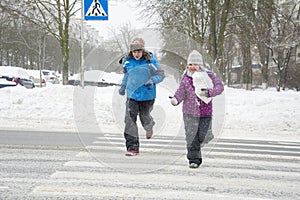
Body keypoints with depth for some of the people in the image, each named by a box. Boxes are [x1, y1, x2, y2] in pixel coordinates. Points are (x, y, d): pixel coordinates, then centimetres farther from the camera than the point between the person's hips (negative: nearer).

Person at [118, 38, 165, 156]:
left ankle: (149, 127, 52)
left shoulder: (150, 61, -12)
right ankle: (132, 147, -5)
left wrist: (152, 80, -26)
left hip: (147, 95, -2)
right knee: (130, 119, -10)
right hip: (132, 94, 2)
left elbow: (161, 74, -8)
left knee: (144, 118, 12)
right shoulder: (128, 61, 0)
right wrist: (123, 86, 10)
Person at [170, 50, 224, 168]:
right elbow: (181, 92, -2)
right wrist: (175, 100, -23)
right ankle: (194, 159, 11)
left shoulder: (208, 76, -2)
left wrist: (208, 92, -26)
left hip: (205, 113, 0)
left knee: (202, 137, 4)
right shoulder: (185, 78, 1)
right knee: (192, 138, -2)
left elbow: (220, 86, -9)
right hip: (190, 113, 0)